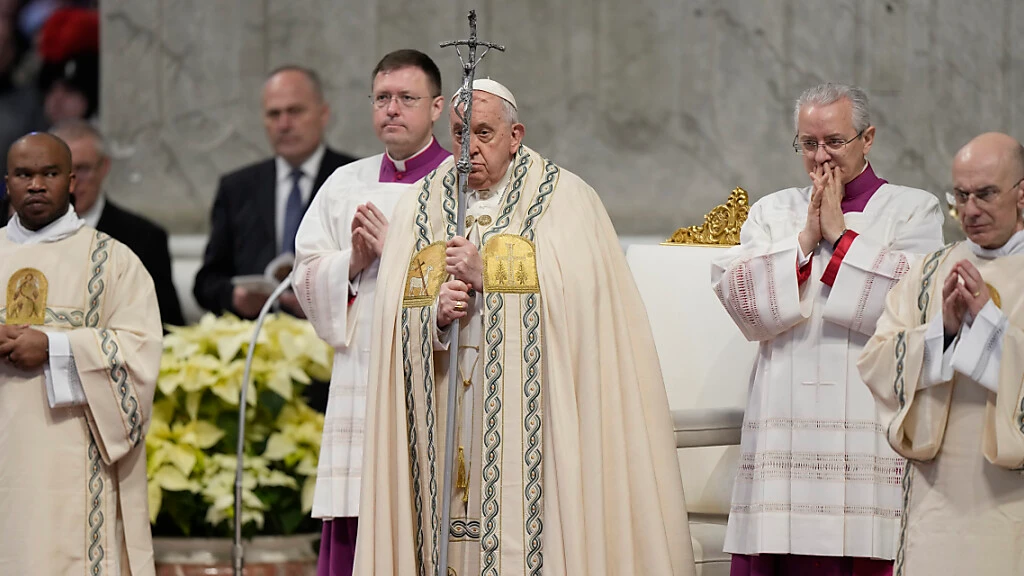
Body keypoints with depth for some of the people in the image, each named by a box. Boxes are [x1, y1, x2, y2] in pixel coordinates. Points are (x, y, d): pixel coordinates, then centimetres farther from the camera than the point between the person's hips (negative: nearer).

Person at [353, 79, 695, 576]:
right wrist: (437, 316, -13)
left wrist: (488, 275, -11)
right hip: (448, 416, 3)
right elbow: (396, 319, 8)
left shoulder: (564, 200, 3)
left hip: (536, 412, -3)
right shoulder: (419, 209, 14)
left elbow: (579, 297, -10)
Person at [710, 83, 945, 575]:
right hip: (785, 436, 3)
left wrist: (840, 232, -3)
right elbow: (742, 303, 3)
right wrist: (806, 238, -2)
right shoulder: (771, 213, 18)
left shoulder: (913, 211, 8)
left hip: (871, 431, -3)